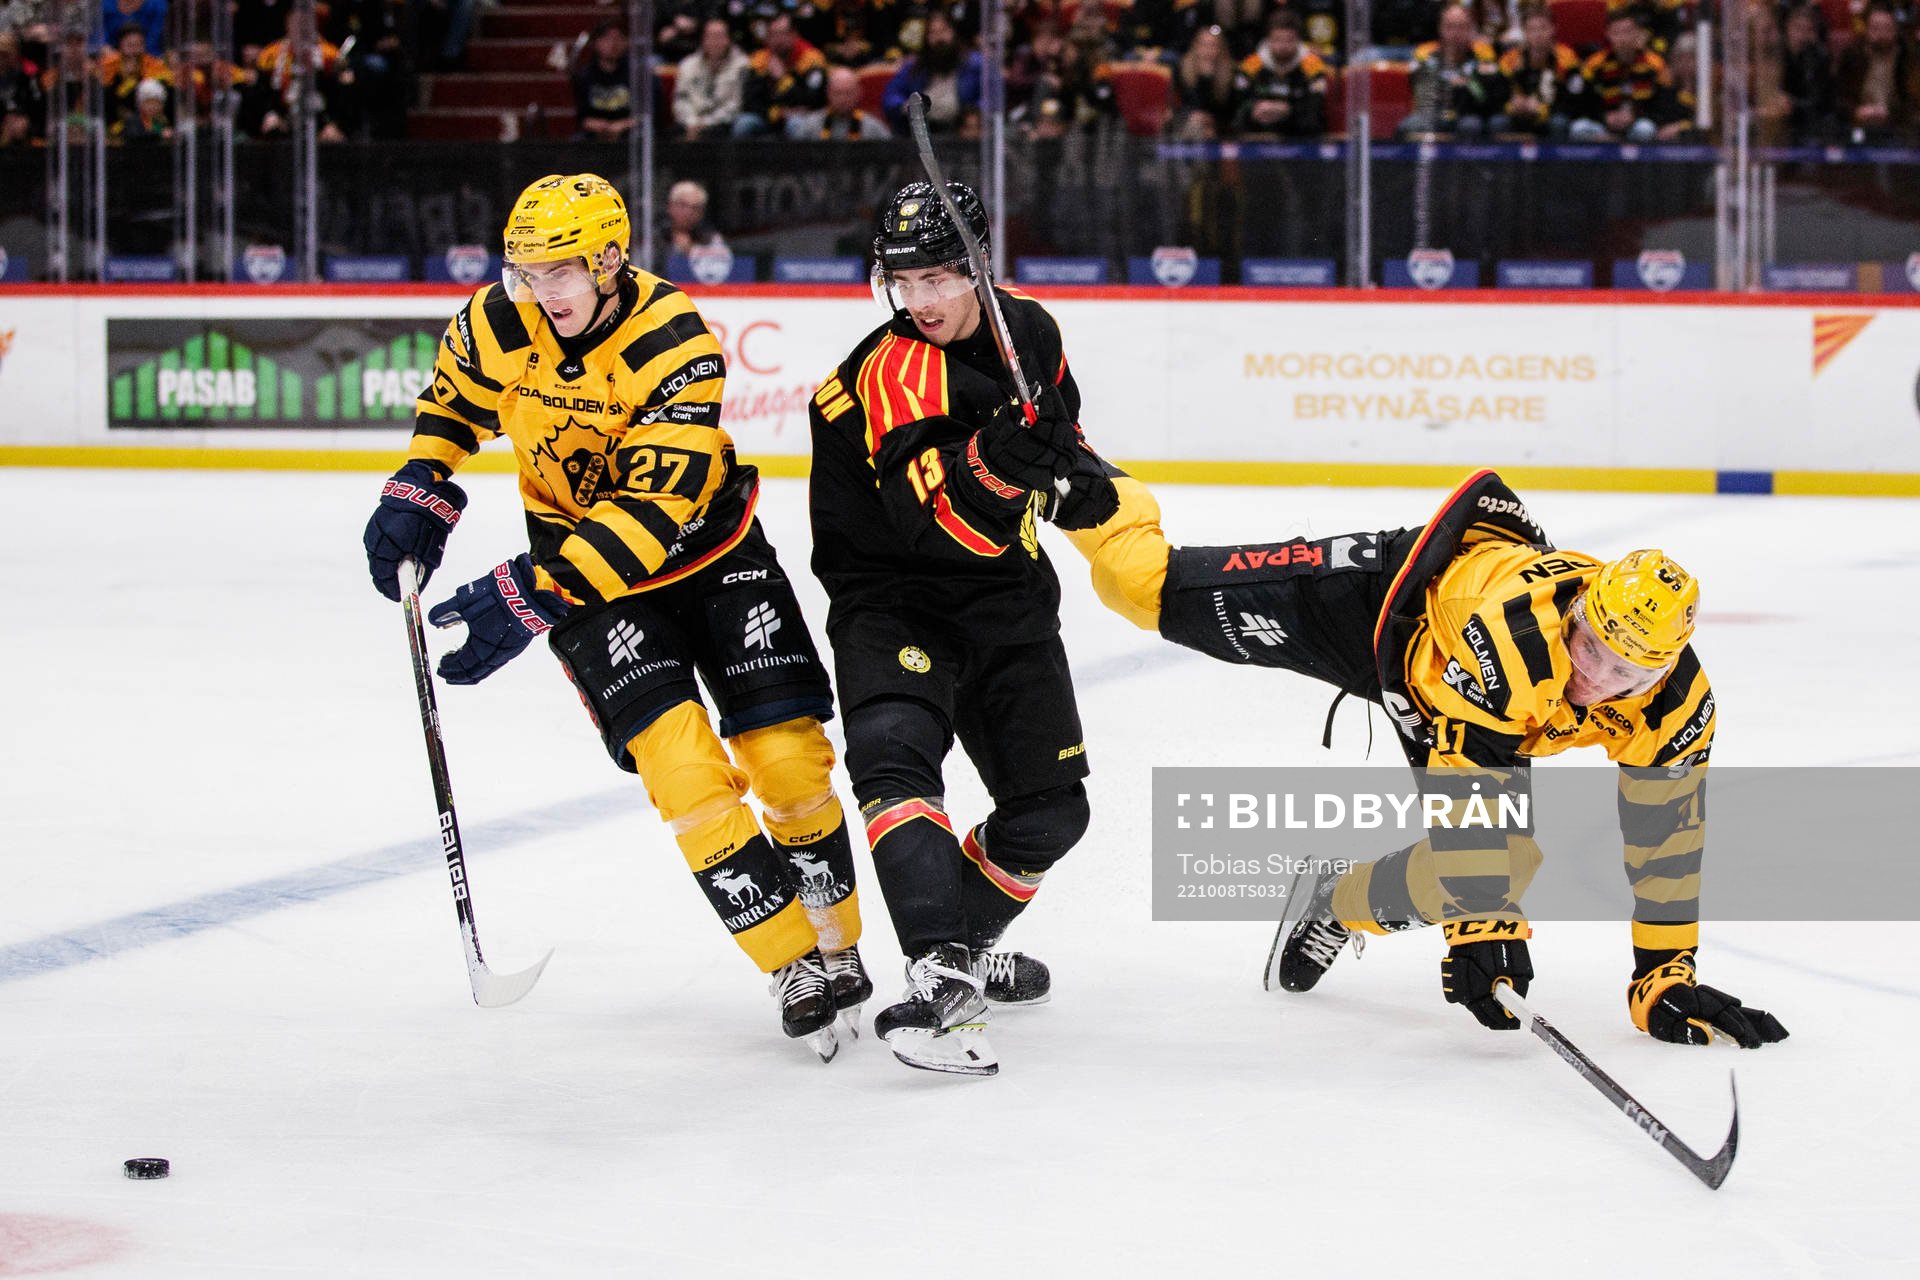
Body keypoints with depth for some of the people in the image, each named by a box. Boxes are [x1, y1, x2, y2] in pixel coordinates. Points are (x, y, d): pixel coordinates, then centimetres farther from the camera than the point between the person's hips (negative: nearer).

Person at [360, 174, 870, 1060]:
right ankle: (793, 970, -10)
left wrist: (530, 597, -41)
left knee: (789, 757, -6)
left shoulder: (677, 346, -28)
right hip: (579, 549, 2)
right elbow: (454, 398, 10)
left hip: (704, 542, -2)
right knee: (683, 767, -16)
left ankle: (838, 949, 15)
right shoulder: (502, 322, -15)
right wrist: (419, 492, -4)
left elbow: (650, 512, -35)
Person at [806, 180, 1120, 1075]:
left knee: (1050, 807, 5)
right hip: (896, 594, -6)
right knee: (892, 751, -33)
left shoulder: (1027, 329, -1)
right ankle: (941, 976, -39)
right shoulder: (890, 380, -23)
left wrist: (1079, 480, 4)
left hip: (1008, 595, 6)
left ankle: (966, 941, 32)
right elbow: (950, 530, -32)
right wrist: (997, 465, -50)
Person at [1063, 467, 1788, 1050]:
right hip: (1387, 602, -5)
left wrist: (1665, 982, -17)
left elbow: (1666, 846, -16)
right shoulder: (1510, 631, -45)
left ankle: (1340, 908, 20)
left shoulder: (1677, 708, -28)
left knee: (1501, 856, -7)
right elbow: (1461, 792, -43)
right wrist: (1480, 933, -44)